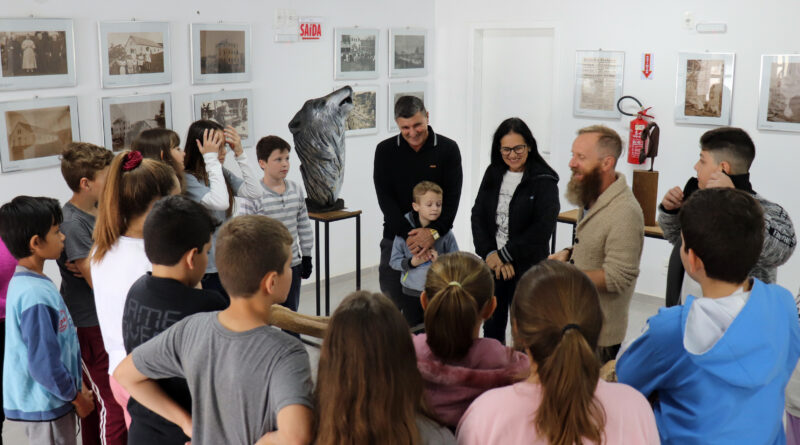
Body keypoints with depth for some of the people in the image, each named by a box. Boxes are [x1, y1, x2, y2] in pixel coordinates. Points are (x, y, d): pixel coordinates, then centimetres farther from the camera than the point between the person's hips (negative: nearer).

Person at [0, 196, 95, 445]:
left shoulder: (25, 283, 6)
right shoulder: (35, 296, -25)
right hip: (44, 407, -9)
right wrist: (77, 397, -11)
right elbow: (44, 364, -25)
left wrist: (75, 389, 15)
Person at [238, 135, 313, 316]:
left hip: (292, 263, 5)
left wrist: (307, 256, 10)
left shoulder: (296, 190, 3)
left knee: (291, 311, 17)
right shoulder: (254, 195, -15)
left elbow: (304, 225, 11)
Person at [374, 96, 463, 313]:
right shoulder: (385, 151, 1)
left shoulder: (448, 149, -1)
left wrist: (434, 232, -21)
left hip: (438, 238, 0)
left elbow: (452, 196, -7)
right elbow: (385, 198, -6)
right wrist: (408, 235, -18)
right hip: (396, 238, 1)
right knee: (391, 304, 4)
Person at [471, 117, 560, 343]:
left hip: (528, 268, -5)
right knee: (491, 327, 15)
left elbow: (542, 228, -17)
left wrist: (505, 255, -15)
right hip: (493, 265, 5)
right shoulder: (493, 174, 6)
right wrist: (490, 254, -10)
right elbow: (478, 215, 3)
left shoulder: (544, 180, -10)